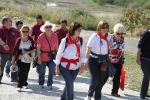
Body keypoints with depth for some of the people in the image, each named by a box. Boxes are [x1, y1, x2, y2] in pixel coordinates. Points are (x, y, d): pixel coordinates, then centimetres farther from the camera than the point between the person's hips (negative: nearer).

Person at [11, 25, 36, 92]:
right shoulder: (19, 40, -3)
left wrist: (27, 52, -18)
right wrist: (13, 59, 1)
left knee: (26, 72, 7)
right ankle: (19, 86, -5)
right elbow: (15, 50, 1)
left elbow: (34, 49, -3)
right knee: (20, 71, -11)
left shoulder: (31, 40, -4)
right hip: (20, 58, -1)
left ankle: (24, 83, 33)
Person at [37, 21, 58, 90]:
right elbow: (38, 48, -10)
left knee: (51, 70, -7)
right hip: (43, 57, -1)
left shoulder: (55, 36, -5)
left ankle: (49, 85, 8)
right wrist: (39, 58, -13)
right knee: (42, 71, 13)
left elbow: (56, 46, 5)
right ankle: (41, 84, 33)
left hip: (52, 56, 1)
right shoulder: (41, 36, -12)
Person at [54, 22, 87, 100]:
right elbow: (59, 53, -8)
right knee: (70, 83, -16)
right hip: (65, 66, -4)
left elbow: (83, 53, 2)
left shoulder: (80, 40, -5)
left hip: (75, 66, 4)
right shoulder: (65, 40, -17)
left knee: (69, 83, 14)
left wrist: (83, 65, -7)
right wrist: (57, 66, -3)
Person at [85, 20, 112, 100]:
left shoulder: (109, 36, -6)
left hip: (104, 61, 3)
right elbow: (88, 50, -13)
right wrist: (86, 62, -13)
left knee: (101, 80, 6)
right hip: (93, 60, -3)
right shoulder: (94, 36, -15)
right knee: (95, 79, -11)